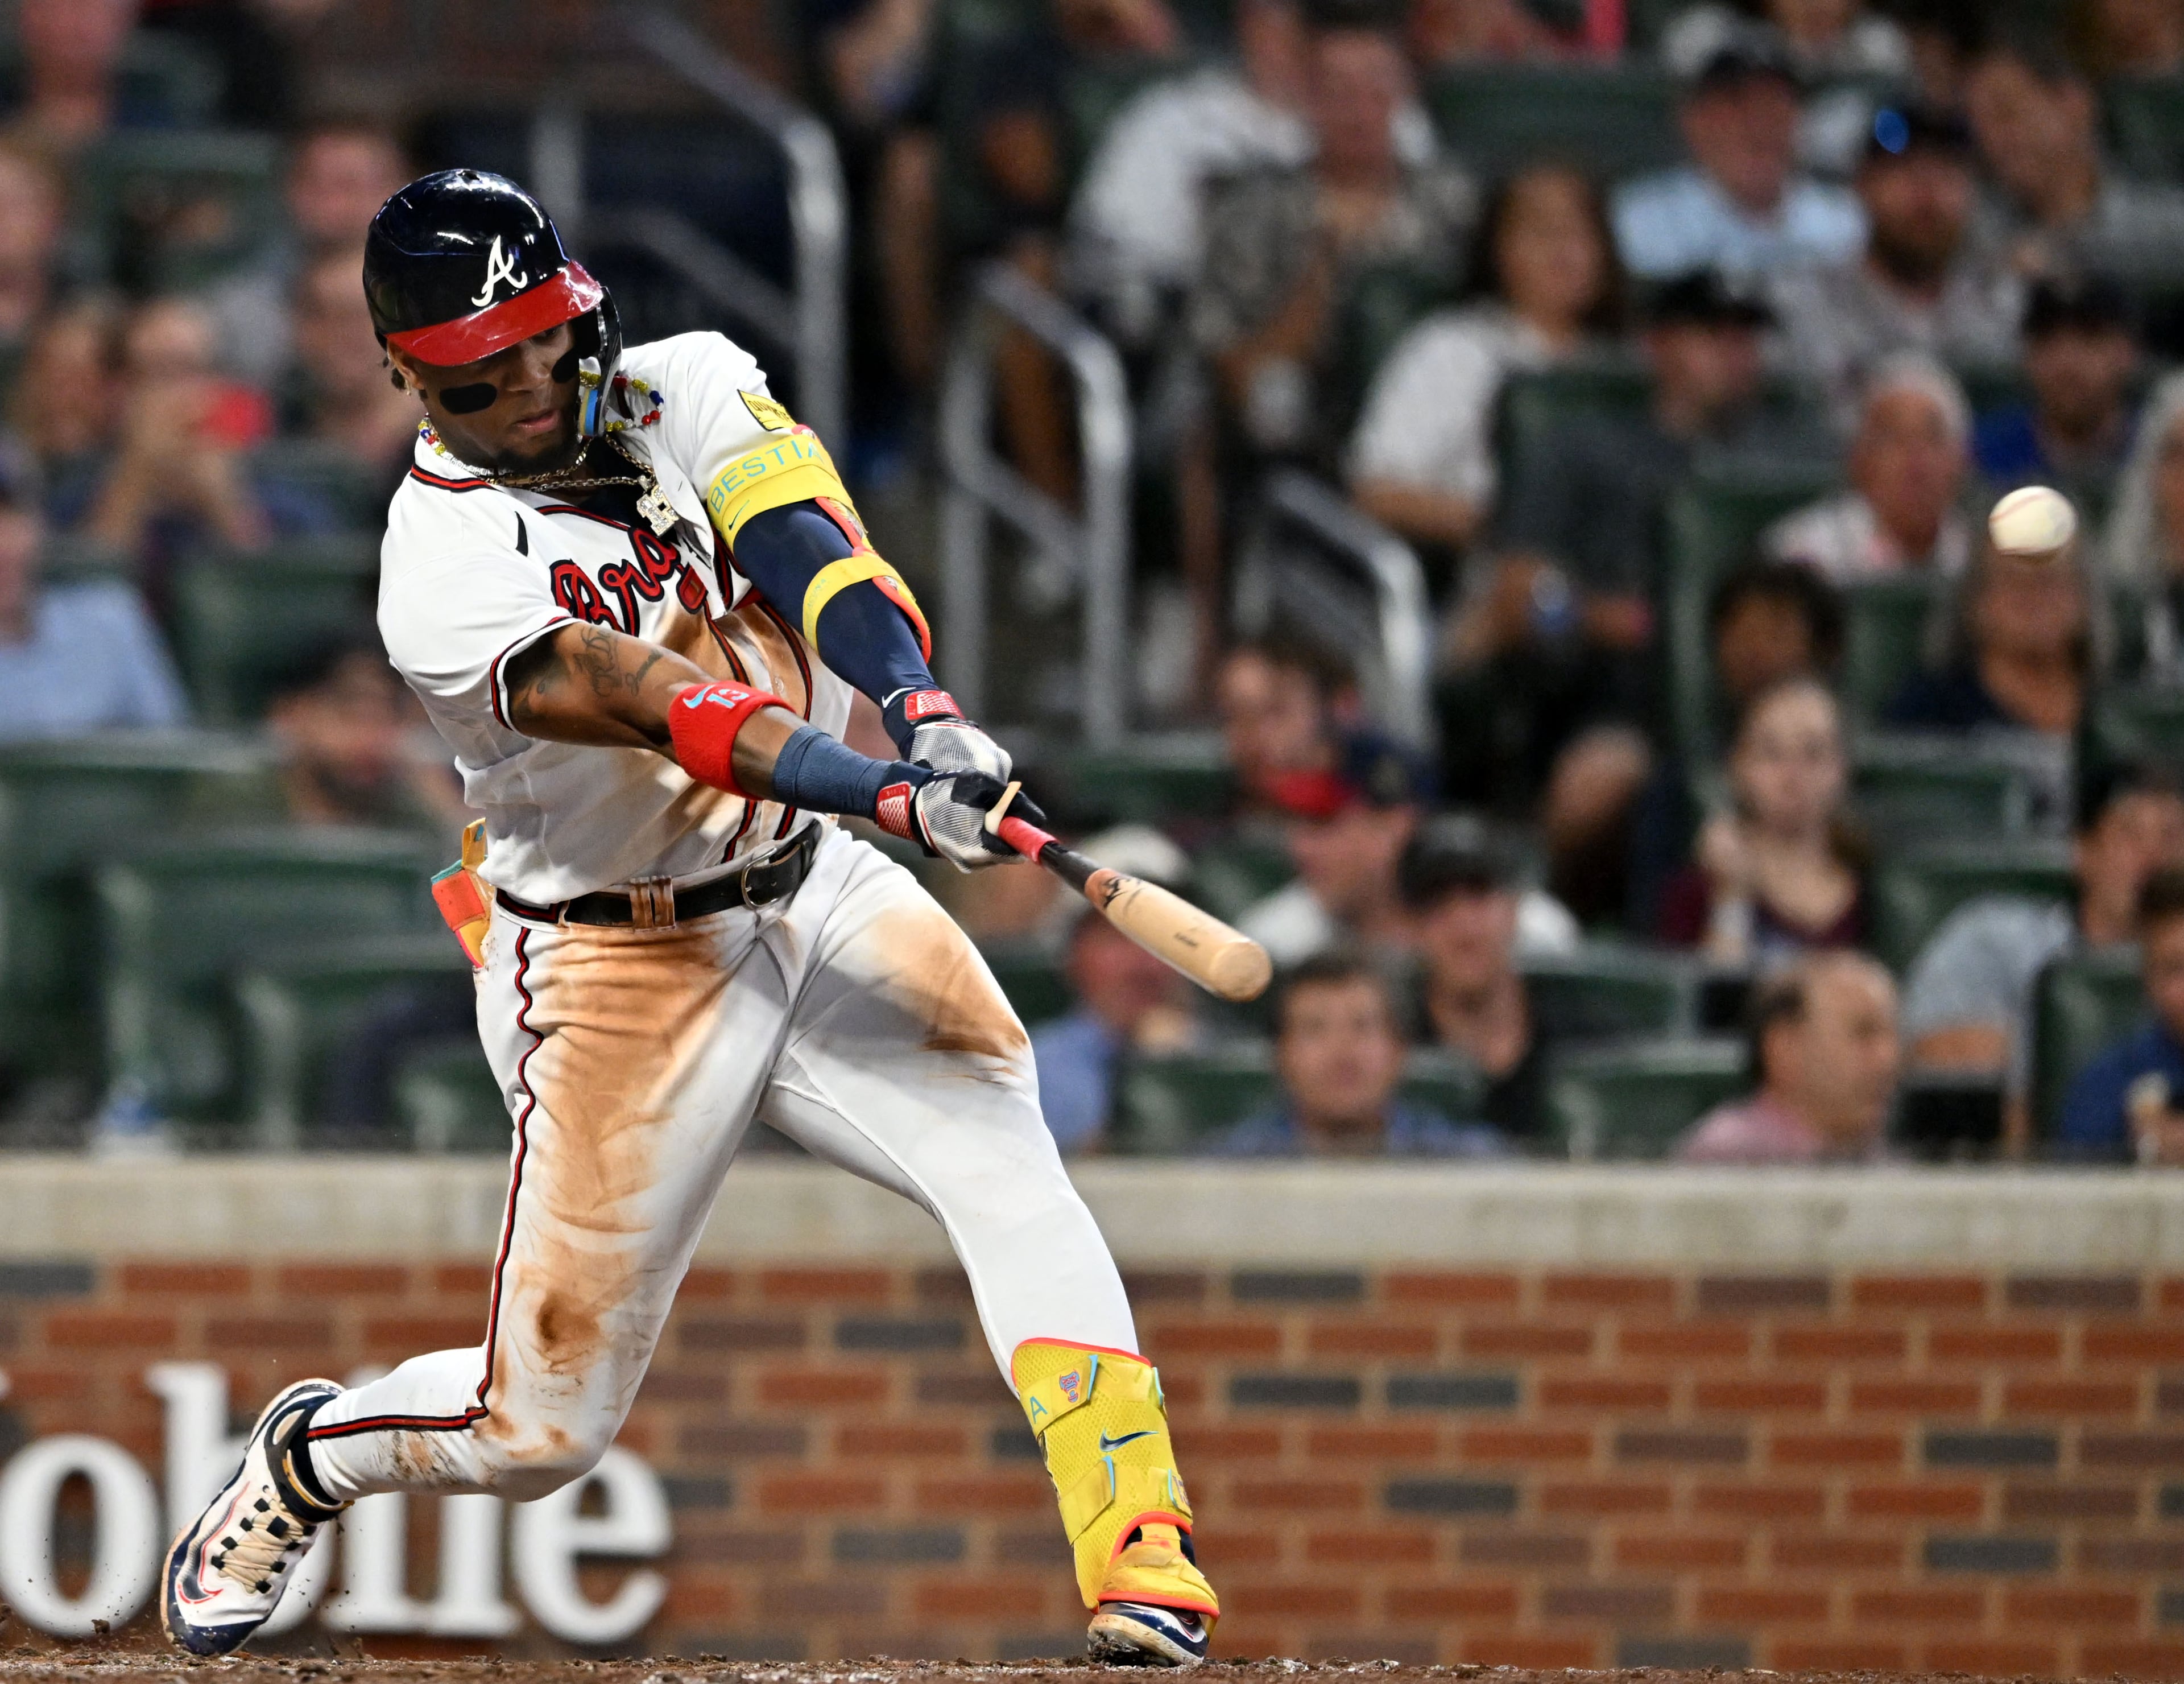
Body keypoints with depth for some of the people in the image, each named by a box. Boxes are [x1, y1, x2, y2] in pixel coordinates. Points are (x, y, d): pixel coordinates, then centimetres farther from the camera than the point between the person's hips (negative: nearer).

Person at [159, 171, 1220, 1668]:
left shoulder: (684, 391, -1)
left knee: (1005, 1158, -23)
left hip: (816, 896, 4)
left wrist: (927, 710, -38)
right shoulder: (445, 573, -18)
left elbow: (810, 551, -19)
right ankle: (307, 1458, 33)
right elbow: (668, 710, -33)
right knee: (544, 1429, 2)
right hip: (623, 968, -4)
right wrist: (892, 793, -46)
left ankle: (1140, 1548, -28)